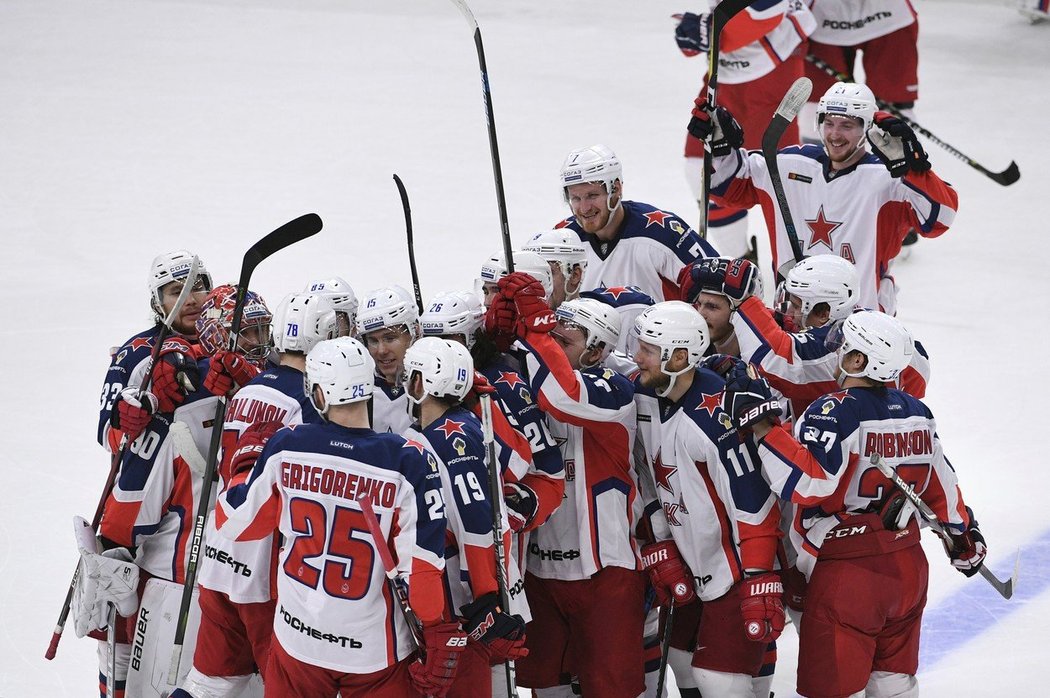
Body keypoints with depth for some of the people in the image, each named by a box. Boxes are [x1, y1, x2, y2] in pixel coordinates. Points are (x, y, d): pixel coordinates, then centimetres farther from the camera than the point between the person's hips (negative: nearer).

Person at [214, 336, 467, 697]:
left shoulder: (285, 448, -10)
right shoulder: (407, 463, -17)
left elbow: (234, 523, 3)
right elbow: (423, 563, -17)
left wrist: (246, 473, 21)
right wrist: (438, 638, -6)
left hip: (298, 641, 3)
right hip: (376, 652, -3)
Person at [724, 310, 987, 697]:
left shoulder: (835, 413, -19)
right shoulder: (916, 412, 5)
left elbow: (805, 484, -31)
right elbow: (941, 485, 15)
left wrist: (758, 421, -31)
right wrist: (965, 533, 30)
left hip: (849, 575, -8)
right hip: (908, 566, 8)